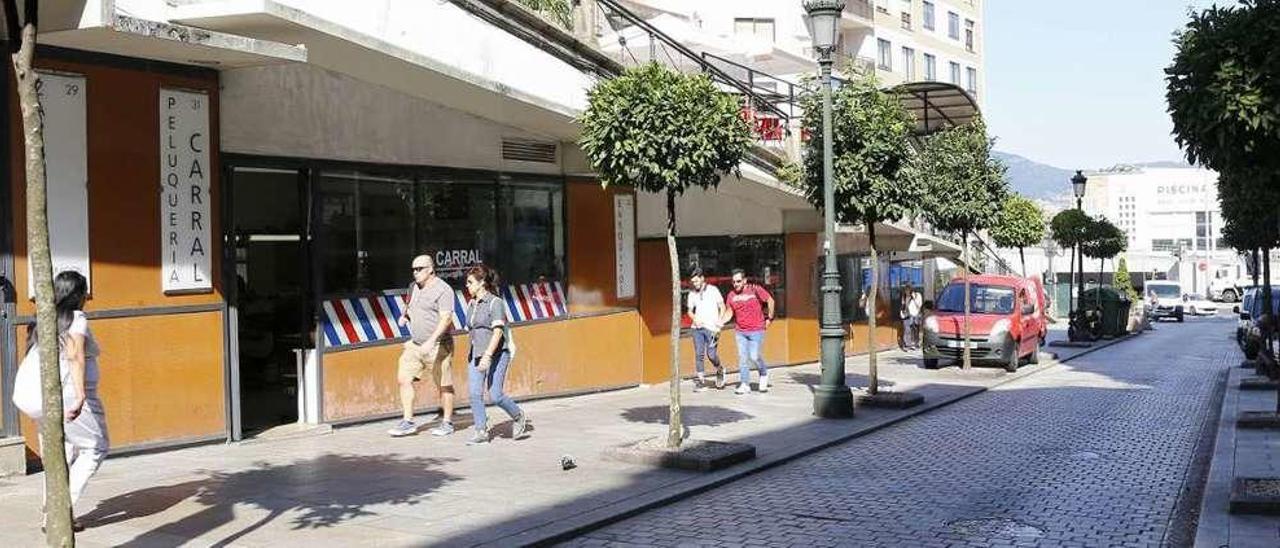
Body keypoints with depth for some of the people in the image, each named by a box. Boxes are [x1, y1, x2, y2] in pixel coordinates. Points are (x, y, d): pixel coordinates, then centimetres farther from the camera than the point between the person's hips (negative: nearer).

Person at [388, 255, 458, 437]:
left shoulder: (443, 290, -14)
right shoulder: (414, 287, 11)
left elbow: (446, 318, -22)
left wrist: (431, 341, -31)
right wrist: (404, 315, 7)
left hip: (437, 346, -7)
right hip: (415, 344, 7)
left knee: (443, 386, 3)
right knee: (403, 379, -1)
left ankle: (447, 423, 17)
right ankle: (408, 422, 6)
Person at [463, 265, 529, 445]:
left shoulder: (495, 303, -11)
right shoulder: (472, 304, 13)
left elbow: (497, 332, -19)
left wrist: (487, 356, -27)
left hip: (496, 354, -7)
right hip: (475, 355, 7)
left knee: (495, 395, -7)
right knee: (475, 394, -3)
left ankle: (519, 417, 18)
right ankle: (481, 432, 5)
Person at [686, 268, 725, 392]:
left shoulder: (713, 290, 1)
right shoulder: (692, 293, 9)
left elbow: (722, 307, 4)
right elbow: (690, 311, 17)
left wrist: (719, 322, -7)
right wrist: (694, 319, -4)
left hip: (711, 327, -3)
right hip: (697, 327, 3)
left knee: (711, 354, -6)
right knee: (698, 354, -2)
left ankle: (720, 371, 23)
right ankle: (701, 380, 4)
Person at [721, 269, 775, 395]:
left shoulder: (755, 289, -9)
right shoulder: (731, 295, 3)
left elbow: (770, 300, 0)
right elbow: (729, 312, 9)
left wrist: (769, 318, 3)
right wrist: (720, 322, -8)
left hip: (756, 330, -4)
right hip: (741, 332, 4)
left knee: (754, 356, -10)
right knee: (742, 357, 2)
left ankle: (764, 374, 19)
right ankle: (745, 385, 9)